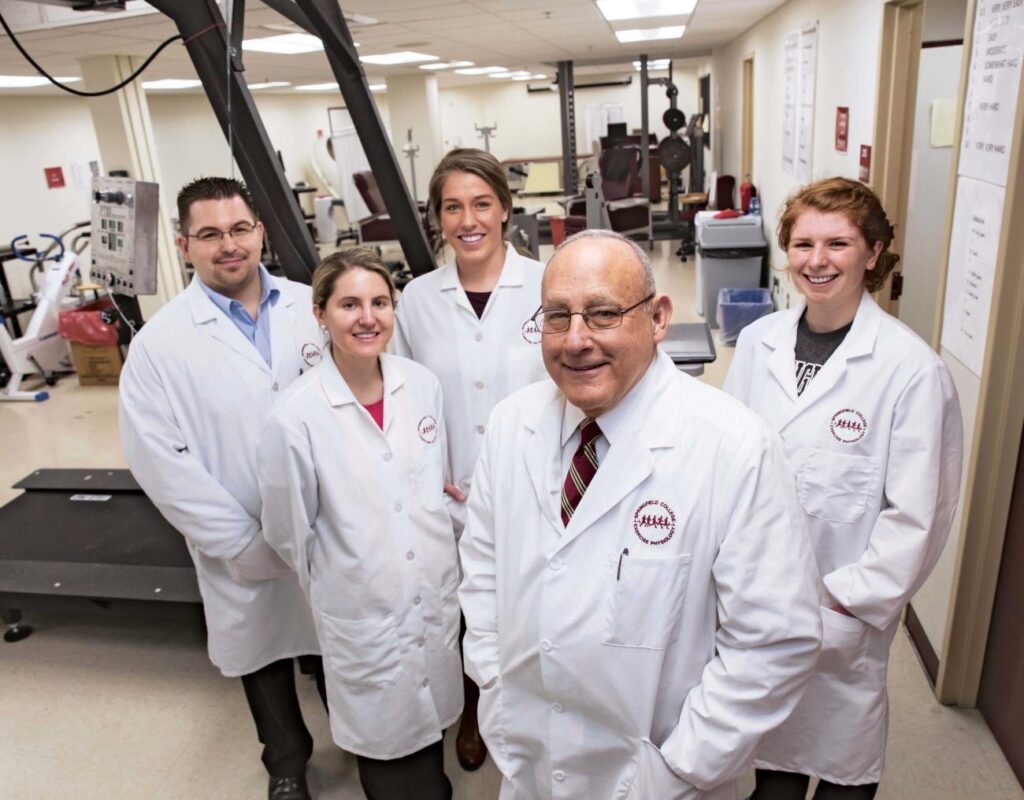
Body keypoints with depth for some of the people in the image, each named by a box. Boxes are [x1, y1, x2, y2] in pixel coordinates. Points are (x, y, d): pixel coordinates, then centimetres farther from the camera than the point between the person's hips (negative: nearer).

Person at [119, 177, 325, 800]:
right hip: (247, 555, -1)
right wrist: (245, 544, -13)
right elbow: (159, 460, -11)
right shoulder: (161, 344, -9)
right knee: (264, 654, 20)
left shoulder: (313, 308, -4)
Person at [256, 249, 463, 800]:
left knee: (431, 722, 24)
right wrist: (335, 586, 6)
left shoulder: (422, 384, -7)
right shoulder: (295, 417, -19)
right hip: (363, 615, -3)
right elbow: (289, 533, -5)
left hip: (437, 597, 4)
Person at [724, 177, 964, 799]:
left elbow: (916, 513, -12)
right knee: (773, 727, 21)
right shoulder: (758, 341, -4)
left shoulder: (911, 367, -15)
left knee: (842, 747, 16)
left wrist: (847, 602, -12)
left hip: (846, 608, -3)